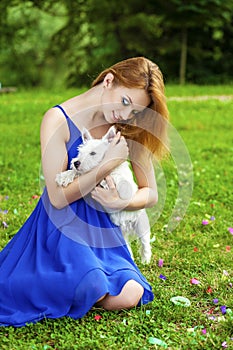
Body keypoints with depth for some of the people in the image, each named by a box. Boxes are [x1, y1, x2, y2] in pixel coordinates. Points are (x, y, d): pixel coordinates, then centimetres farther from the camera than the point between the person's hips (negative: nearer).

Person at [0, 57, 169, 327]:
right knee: (93, 290, -29)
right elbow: (58, 197, -17)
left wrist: (119, 203, -16)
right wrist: (108, 165, -21)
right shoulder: (58, 119, -13)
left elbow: (150, 193, 5)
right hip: (63, 225, -5)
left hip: (102, 226, 5)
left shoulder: (128, 129, 3)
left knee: (129, 296, -17)